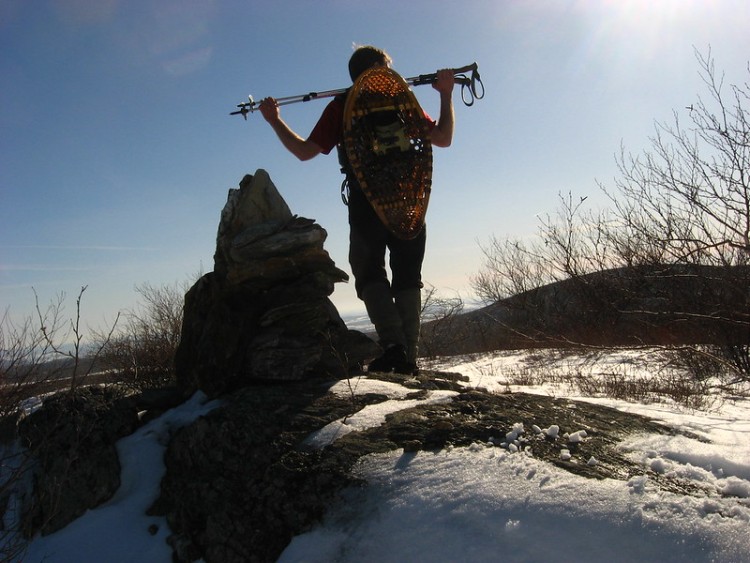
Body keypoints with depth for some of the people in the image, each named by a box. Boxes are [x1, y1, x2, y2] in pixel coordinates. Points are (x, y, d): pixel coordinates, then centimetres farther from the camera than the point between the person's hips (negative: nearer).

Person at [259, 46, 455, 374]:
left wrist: (275, 121, 25)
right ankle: (409, 357, -1)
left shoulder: (340, 106, 12)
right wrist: (446, 95, 26)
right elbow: (443, 139, 15)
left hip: (366, 200, -1)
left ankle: (392, 343, -17)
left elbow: (305, 152, 11)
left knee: (370, 273, 5)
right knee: (407, 277, 5)